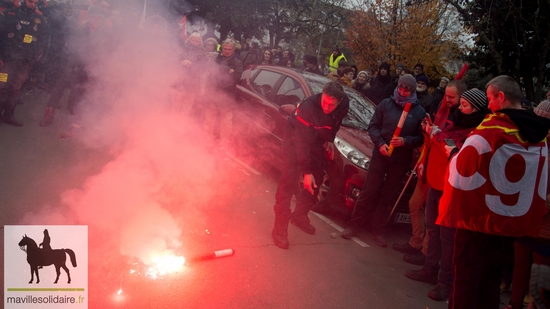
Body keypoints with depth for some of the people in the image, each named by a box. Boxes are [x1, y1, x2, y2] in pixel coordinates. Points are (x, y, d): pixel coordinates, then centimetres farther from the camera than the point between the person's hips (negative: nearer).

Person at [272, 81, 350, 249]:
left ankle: (300, 216, 30)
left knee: (316, 180, 10)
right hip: (295, 139, -6)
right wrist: (306, 171, -33)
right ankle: (280, 227, -11)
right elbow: (302, 142, -34)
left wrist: (330, 139, -2)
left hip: (316, 141, 6)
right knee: (289, 179, -16)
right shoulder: (307, 107, -36)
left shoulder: (344, 104, -19)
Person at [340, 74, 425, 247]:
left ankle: (377, 230, 19)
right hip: (380, 154, -1)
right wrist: (380, 143, -12)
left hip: (401, 160, 1)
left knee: (389, 196, 8)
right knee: (369, 191, 1)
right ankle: (353, 225, 11)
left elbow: (421, 138, 0)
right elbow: (373, 126, 2)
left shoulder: (419, 112, 1)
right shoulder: (386, 104, 2)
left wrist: (405, 141, -17)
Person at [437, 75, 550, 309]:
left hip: (479, 219, -6)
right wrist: (529, 218, 19)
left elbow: (460, 172, -16)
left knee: (465, 281, 7)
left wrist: (455, 155, 3)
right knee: (491, 282, 18)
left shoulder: (490, 129, -17)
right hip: (513, 223, 6)